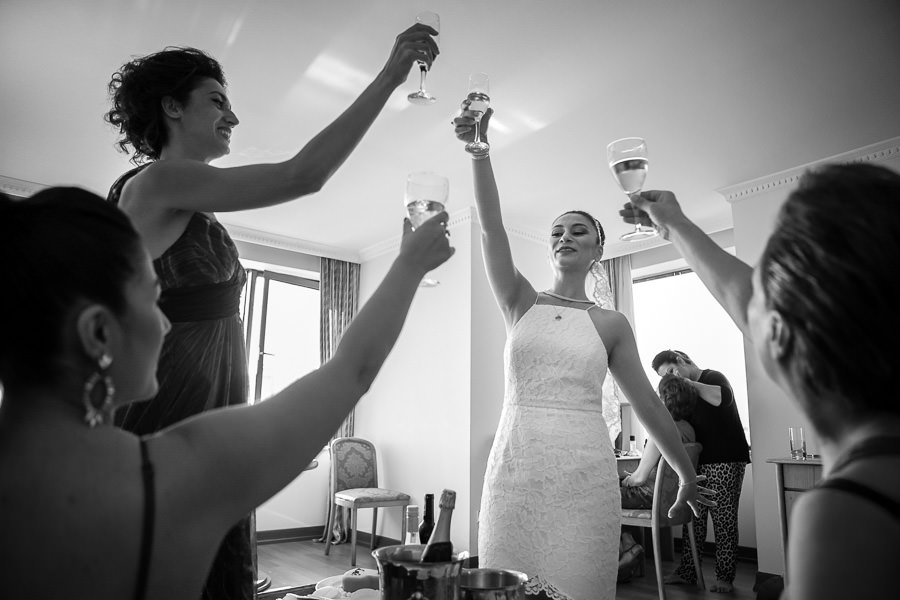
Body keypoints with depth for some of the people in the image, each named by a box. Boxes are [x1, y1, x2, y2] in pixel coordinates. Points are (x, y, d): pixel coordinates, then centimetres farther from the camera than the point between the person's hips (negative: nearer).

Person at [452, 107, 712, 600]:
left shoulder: (611, 324, 7)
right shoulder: (521, 304, 7)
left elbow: (647, 403, 12)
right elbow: (491, 228, -7)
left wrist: (688, 475, 16)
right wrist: (479, 148, -18)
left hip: (586, 472, 0)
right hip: (515, 467, 1)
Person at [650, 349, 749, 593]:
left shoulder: (713, 377, -5)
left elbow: (724, 398, -28)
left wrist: (690, 384, -20)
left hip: (725, 463, -7)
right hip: (698, 463, 7)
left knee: (723, 521, -1)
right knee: (693, 519, 7)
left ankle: (725, 576, 9)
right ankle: (687, 571, 14)